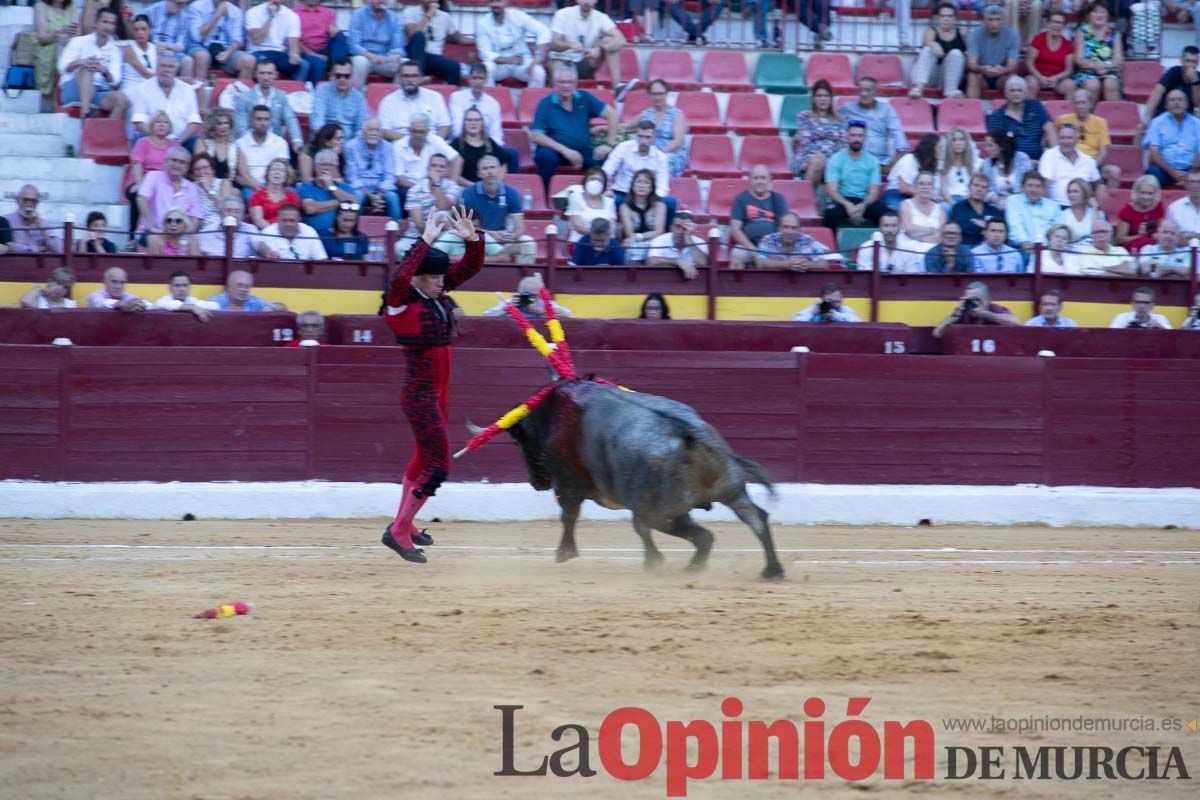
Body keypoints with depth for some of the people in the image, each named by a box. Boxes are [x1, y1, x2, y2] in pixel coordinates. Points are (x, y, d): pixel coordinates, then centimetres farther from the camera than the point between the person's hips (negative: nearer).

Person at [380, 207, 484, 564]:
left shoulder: (437, 295, 5)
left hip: (439, 391, 9)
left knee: (425, 457, 20)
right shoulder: (401, 302, -15)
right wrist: (426, 240, -36)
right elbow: (400, 277, -37)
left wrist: (472, 238, -12)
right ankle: (399, 531, -5)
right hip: (419, 391, -9)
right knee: (438, 465, -11)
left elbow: (471, 266, 8)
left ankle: (403, 524, 35)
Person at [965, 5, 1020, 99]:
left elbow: (1012, 66, -16)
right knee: (973, 77, -32)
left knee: (1013, 78, -30)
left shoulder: (1012, 35, -10)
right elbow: (971, 64, -21)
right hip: (982, 74, -1)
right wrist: (983, 69, -45)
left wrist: (1003, 70, -41)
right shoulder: (975, 34, -12)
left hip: (1002, 76, 1)